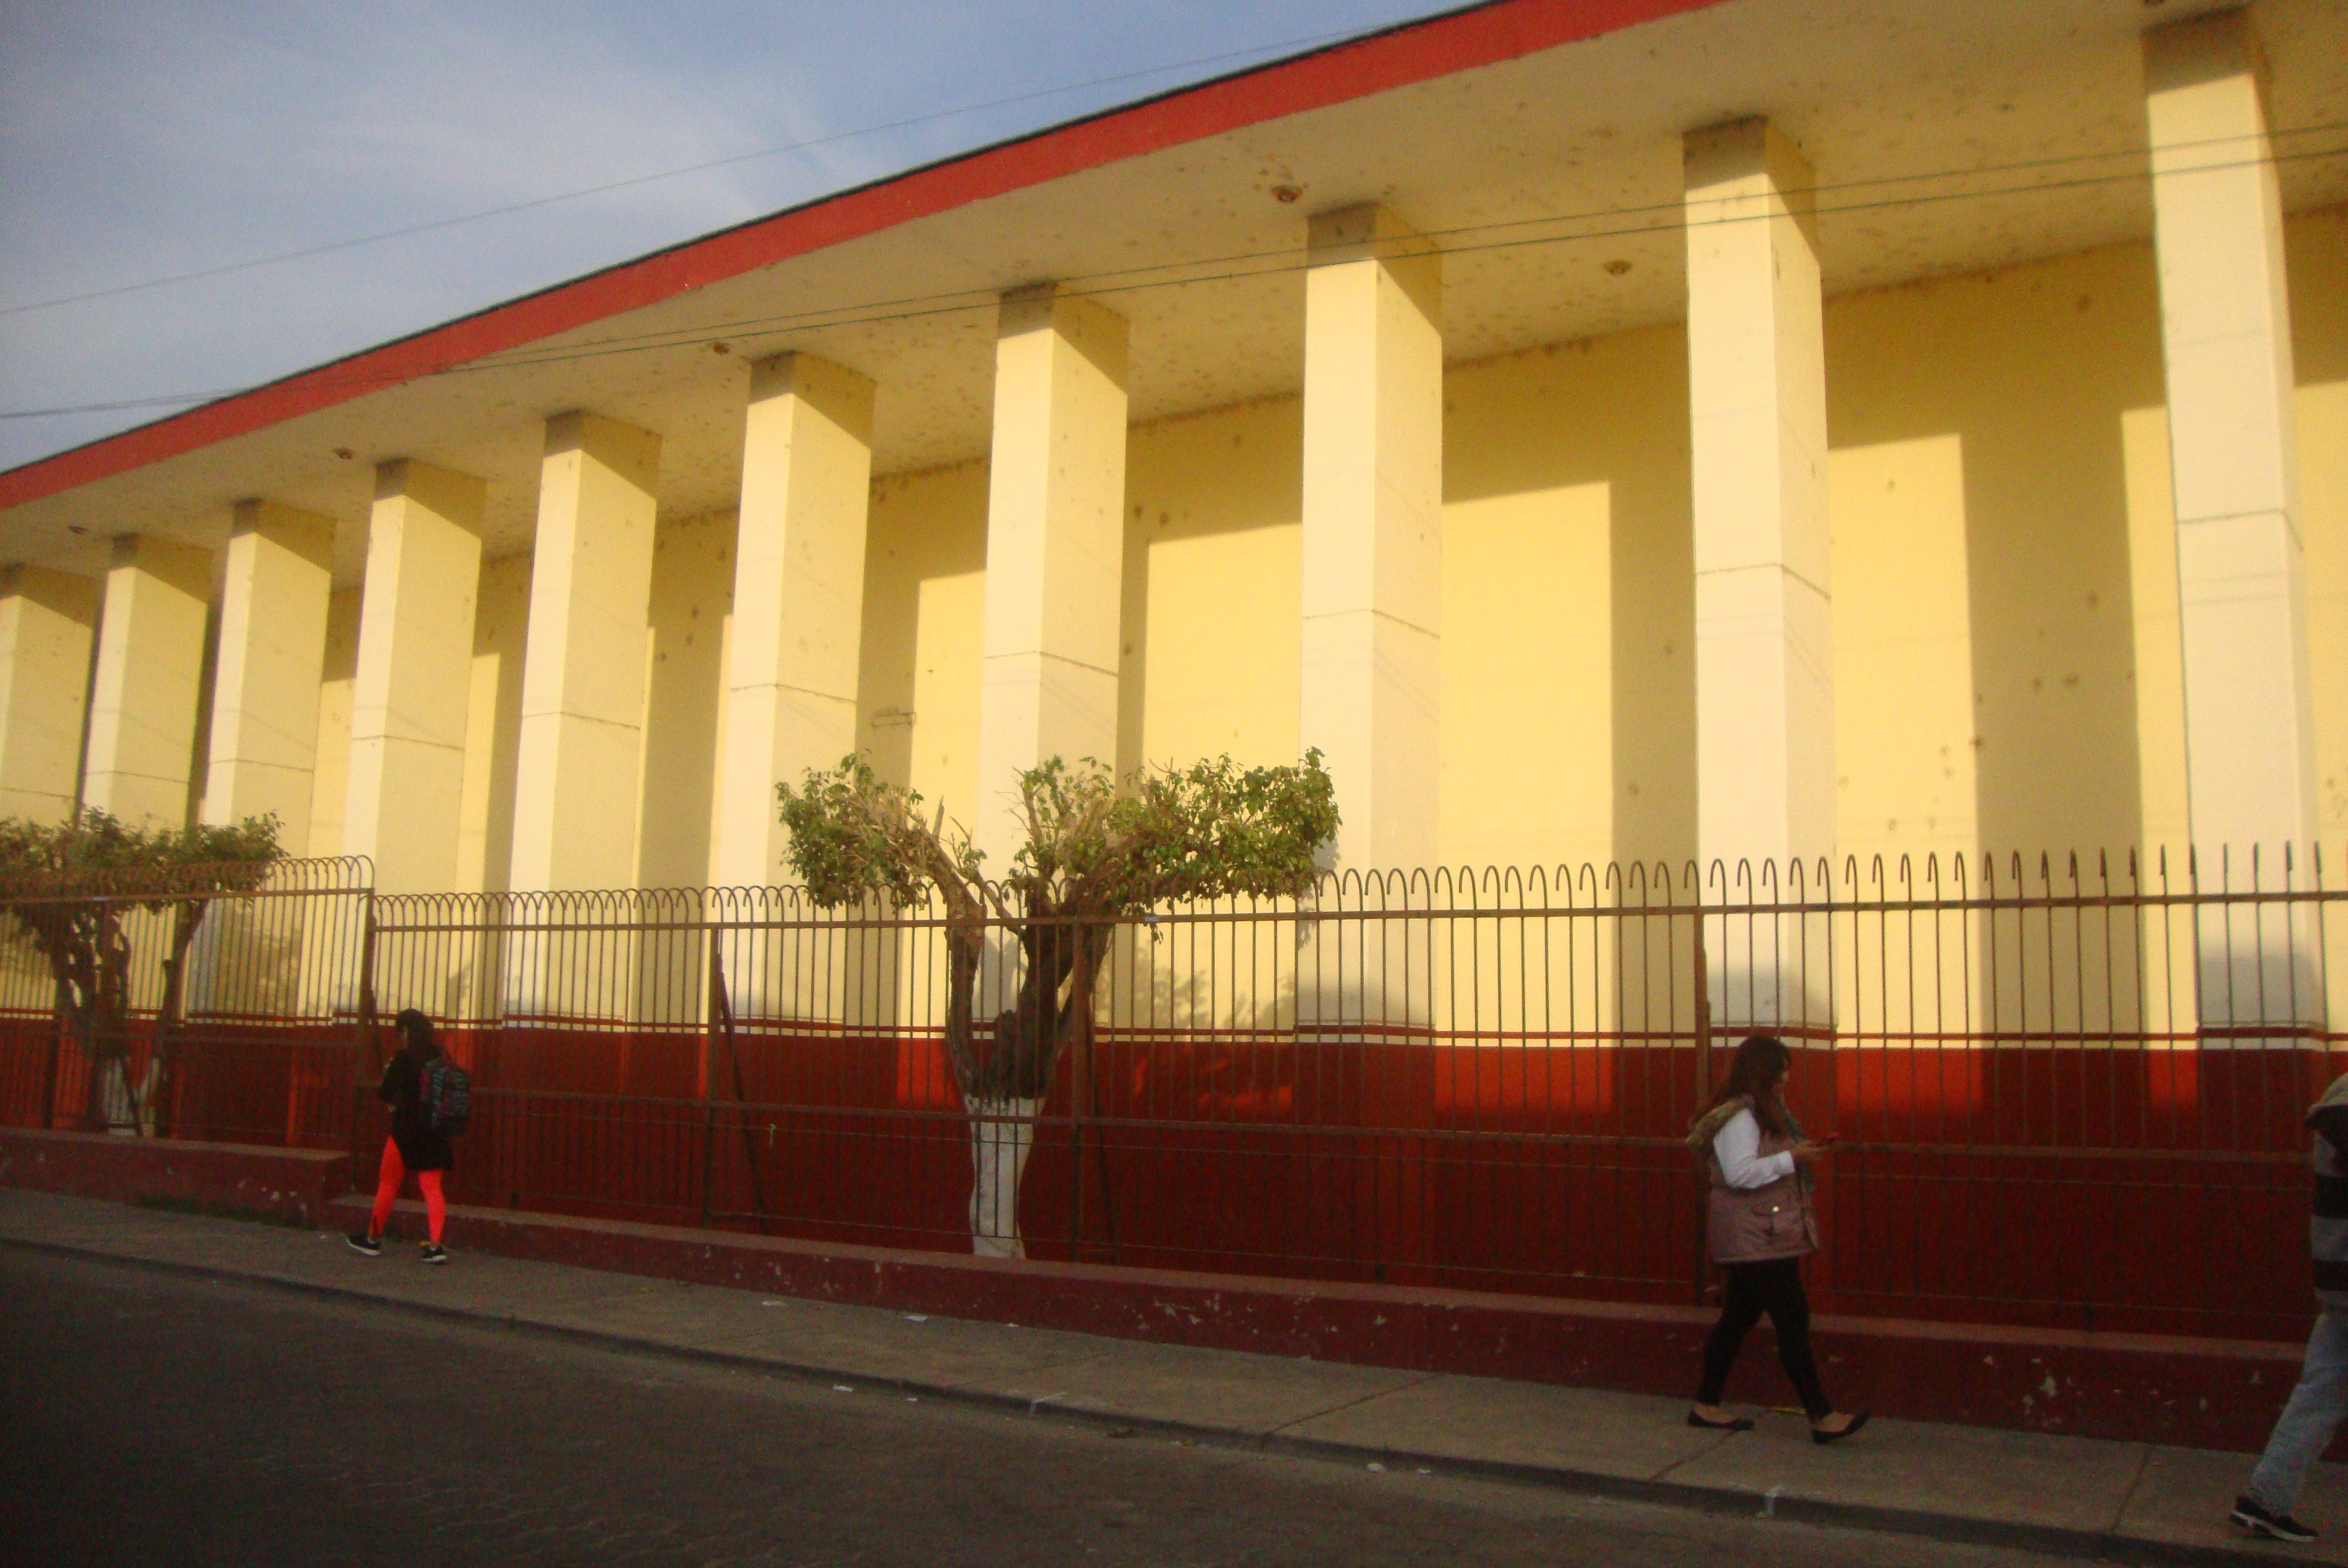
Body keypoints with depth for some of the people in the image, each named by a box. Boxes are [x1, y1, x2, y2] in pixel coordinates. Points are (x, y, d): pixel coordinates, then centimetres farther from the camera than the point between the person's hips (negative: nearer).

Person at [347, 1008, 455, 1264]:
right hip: (434, 1133, 4)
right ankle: (436, 1246, -6)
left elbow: (385, 1093, -8)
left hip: (406, 1131, -4)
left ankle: (373, 1240, 25)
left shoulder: (403, 1058, -12)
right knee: (432, 1187, 3)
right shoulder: (439, 1056, 2)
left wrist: (381, 1087, 16)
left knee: (388, 1184, 12)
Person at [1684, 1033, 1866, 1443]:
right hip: (1754, 1237, -11)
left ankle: (1707, 1405, 19)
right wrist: (1792, 1158, -21)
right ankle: (1821, 1416, -7)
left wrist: (1802, 1155, 10)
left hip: (1764, 1236, 11)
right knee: (1792, 1319, -10)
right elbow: (1739, 1173, -25)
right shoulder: (1738, 1117, -16)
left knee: (1739, 1316, 13)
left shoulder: (1764, 1111, 18)